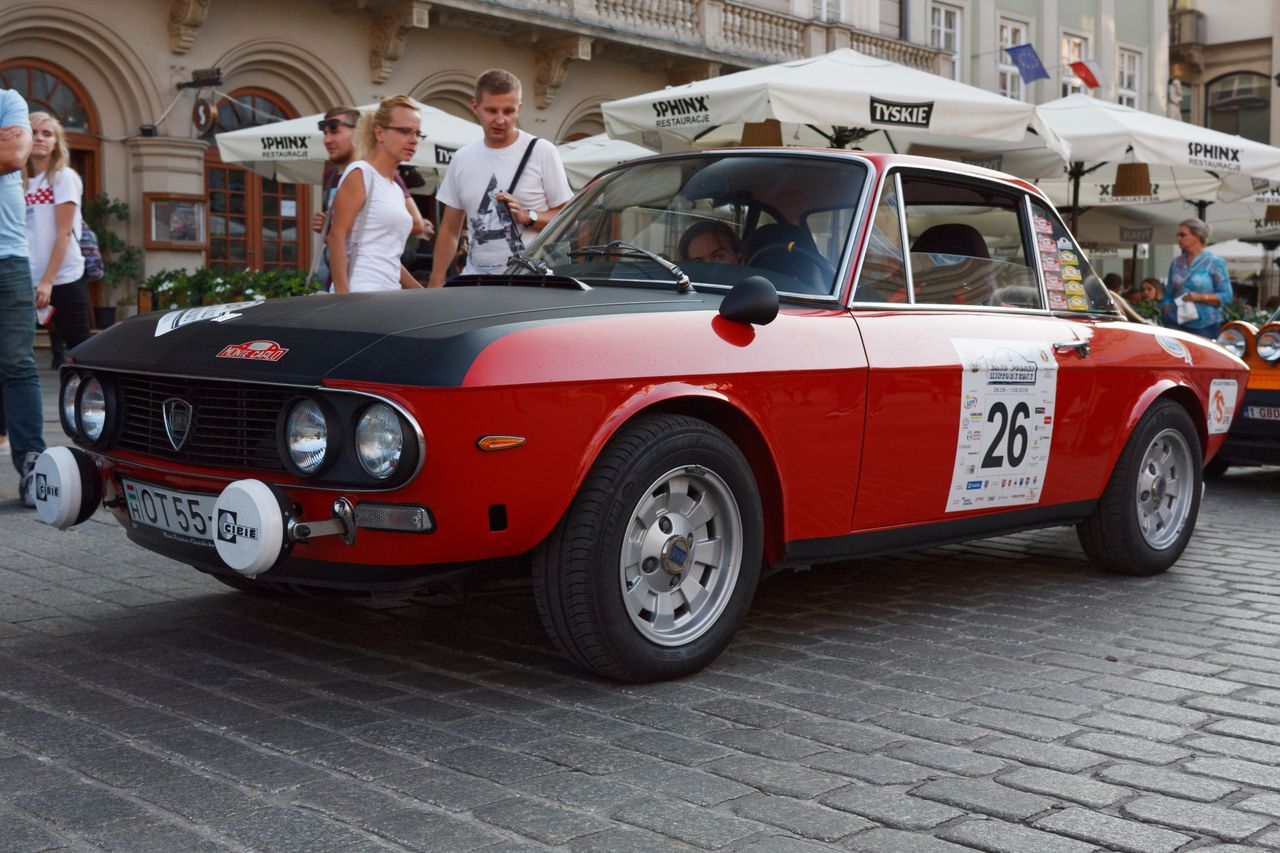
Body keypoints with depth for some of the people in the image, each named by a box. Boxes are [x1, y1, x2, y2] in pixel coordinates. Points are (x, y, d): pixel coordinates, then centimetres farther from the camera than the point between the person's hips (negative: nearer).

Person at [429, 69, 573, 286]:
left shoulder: (541, 152, 0)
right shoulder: (462, 159, 12)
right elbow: (449, 230, 17)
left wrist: (528, 216, -16)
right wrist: (436, 283, 10)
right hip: (475, 283, 4)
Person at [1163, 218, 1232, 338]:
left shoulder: (1215, 262, -1)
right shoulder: (1176, 263, 13)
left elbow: (1226, 296, -5)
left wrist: (1199, 297, -16)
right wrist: (1167, 317, 6)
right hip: (1176, 324, 4)